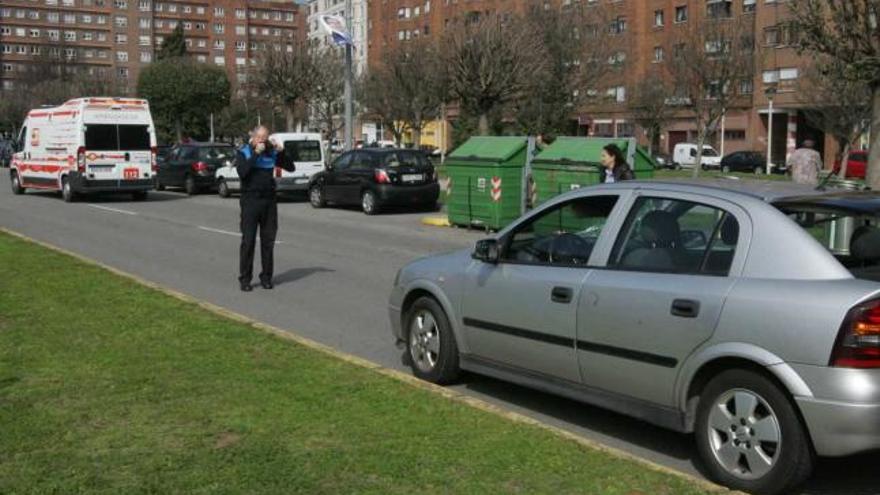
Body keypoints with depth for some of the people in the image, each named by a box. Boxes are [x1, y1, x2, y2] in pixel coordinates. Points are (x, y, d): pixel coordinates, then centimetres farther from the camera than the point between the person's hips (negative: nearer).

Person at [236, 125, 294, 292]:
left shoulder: (271, 152, 7)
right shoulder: (243, 152, -2)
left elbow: (290, 167, 7)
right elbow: (242, 172, -20)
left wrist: (281, 152, -8)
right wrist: (256, 154, -22)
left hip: (269, 200, 3)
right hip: (250, 201, -3)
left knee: (268, 240, 6)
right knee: (248, 241, -4)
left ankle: (266, 277, 14)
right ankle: (245, 279, 2)